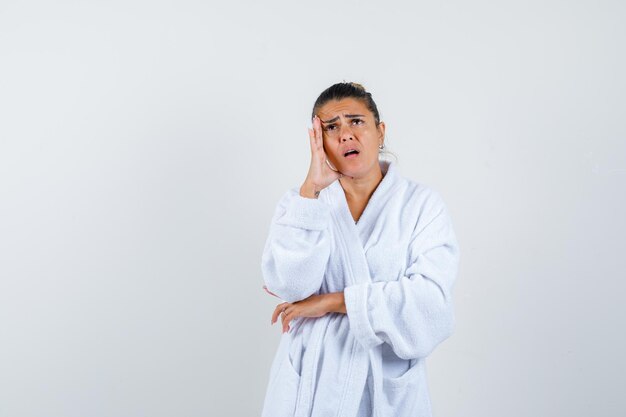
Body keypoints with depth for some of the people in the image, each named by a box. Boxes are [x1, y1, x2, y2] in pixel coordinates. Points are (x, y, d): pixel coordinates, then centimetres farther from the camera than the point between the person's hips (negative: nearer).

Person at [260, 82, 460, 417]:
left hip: (388, 383, -1)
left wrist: (333, 301, -15)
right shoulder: (298, 201, -1)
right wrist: (311, 190, -20)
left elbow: (432, 297, -17)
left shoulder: (422, 203, -6)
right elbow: (288, 285, -16)